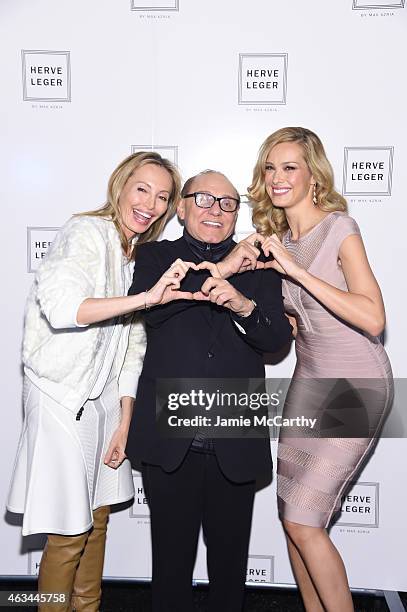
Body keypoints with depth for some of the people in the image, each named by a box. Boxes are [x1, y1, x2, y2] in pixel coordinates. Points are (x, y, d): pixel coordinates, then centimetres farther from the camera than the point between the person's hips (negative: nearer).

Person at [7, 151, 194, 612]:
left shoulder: (140, 257, 9)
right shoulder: (87, 233, -13)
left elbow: (131, 344, 10)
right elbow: (61, 307, -30)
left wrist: (125, 421, 7)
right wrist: (147, 297, -36)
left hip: (105, 396, 8)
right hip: (62, 396, -8)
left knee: (97, 518, 20)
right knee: (69, 532, 3)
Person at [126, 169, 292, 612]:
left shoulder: (257, 266, 8)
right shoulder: (156, 256, 6)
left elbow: (278, 337, -4)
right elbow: (148, 307, -14)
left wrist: (244, 305, -25)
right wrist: (222, 268, -18)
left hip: (235, 443, 1)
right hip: (169, 440, -1)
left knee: (230, 559, 18)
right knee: (172, 555, 15)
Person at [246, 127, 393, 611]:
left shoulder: (339, 227, -13)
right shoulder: (277, 237, 7)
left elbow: (373, 319, -25)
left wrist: (296, 270, -26)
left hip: (357, 386, -6)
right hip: (309, 380, 7)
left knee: (303, 520, -7)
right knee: (291, 515, 10)